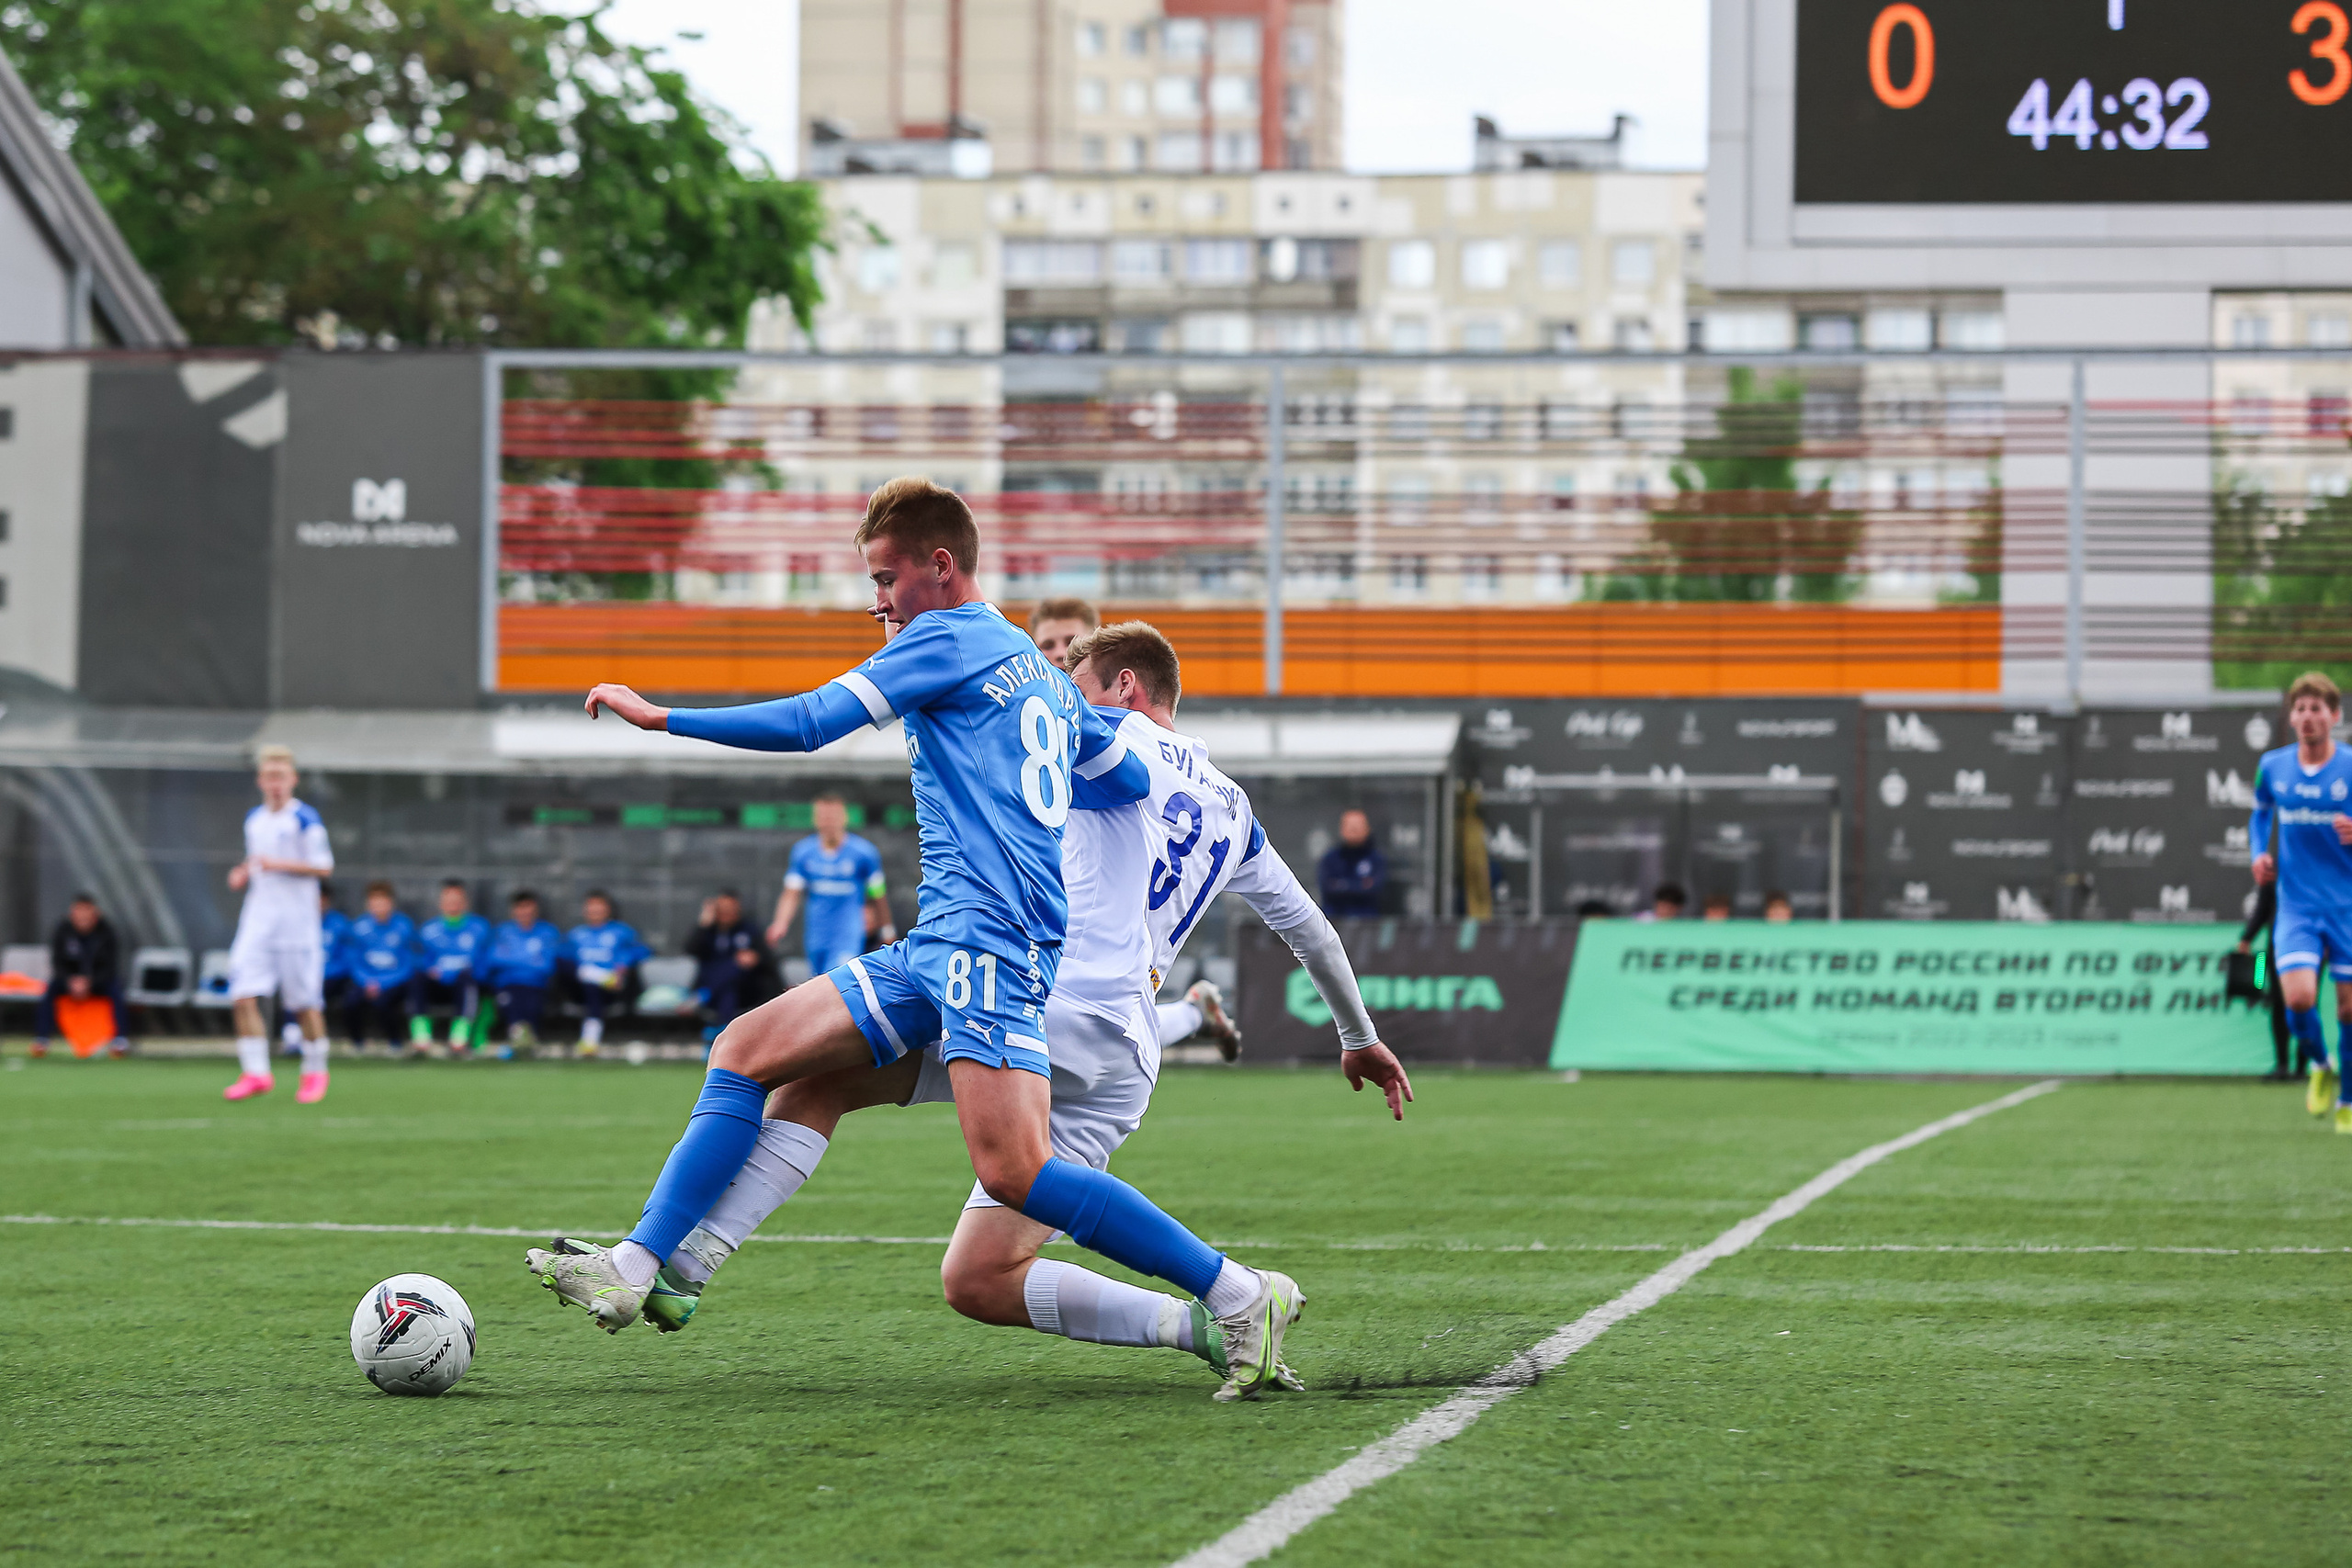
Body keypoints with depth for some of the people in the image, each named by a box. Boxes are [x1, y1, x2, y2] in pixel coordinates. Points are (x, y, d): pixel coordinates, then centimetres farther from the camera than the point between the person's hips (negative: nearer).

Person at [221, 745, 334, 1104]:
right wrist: (243, 875, 5)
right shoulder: (254, 820, 12)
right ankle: (256, 1072, -6)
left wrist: (279, 864, -20)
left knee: (304, 1000, 1)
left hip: (297, 921, -5)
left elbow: (323, 867, -11)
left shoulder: (305, 820, -7)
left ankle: (315, 1071, 18)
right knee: (243, 995, -9)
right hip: (258, 917, 5)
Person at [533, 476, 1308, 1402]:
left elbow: (809, 723, -6)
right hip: (936, 948, 10)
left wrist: (655, 716, 0)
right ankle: (632, 1273, 2)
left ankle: (1242, 1297, -15)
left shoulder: (945, 639, -2)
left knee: (1012, 1170, -21)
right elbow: (1130, 781, 29)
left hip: (986, 938, -10)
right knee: (746, 1050, 6)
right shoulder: (1043, 673, 24)